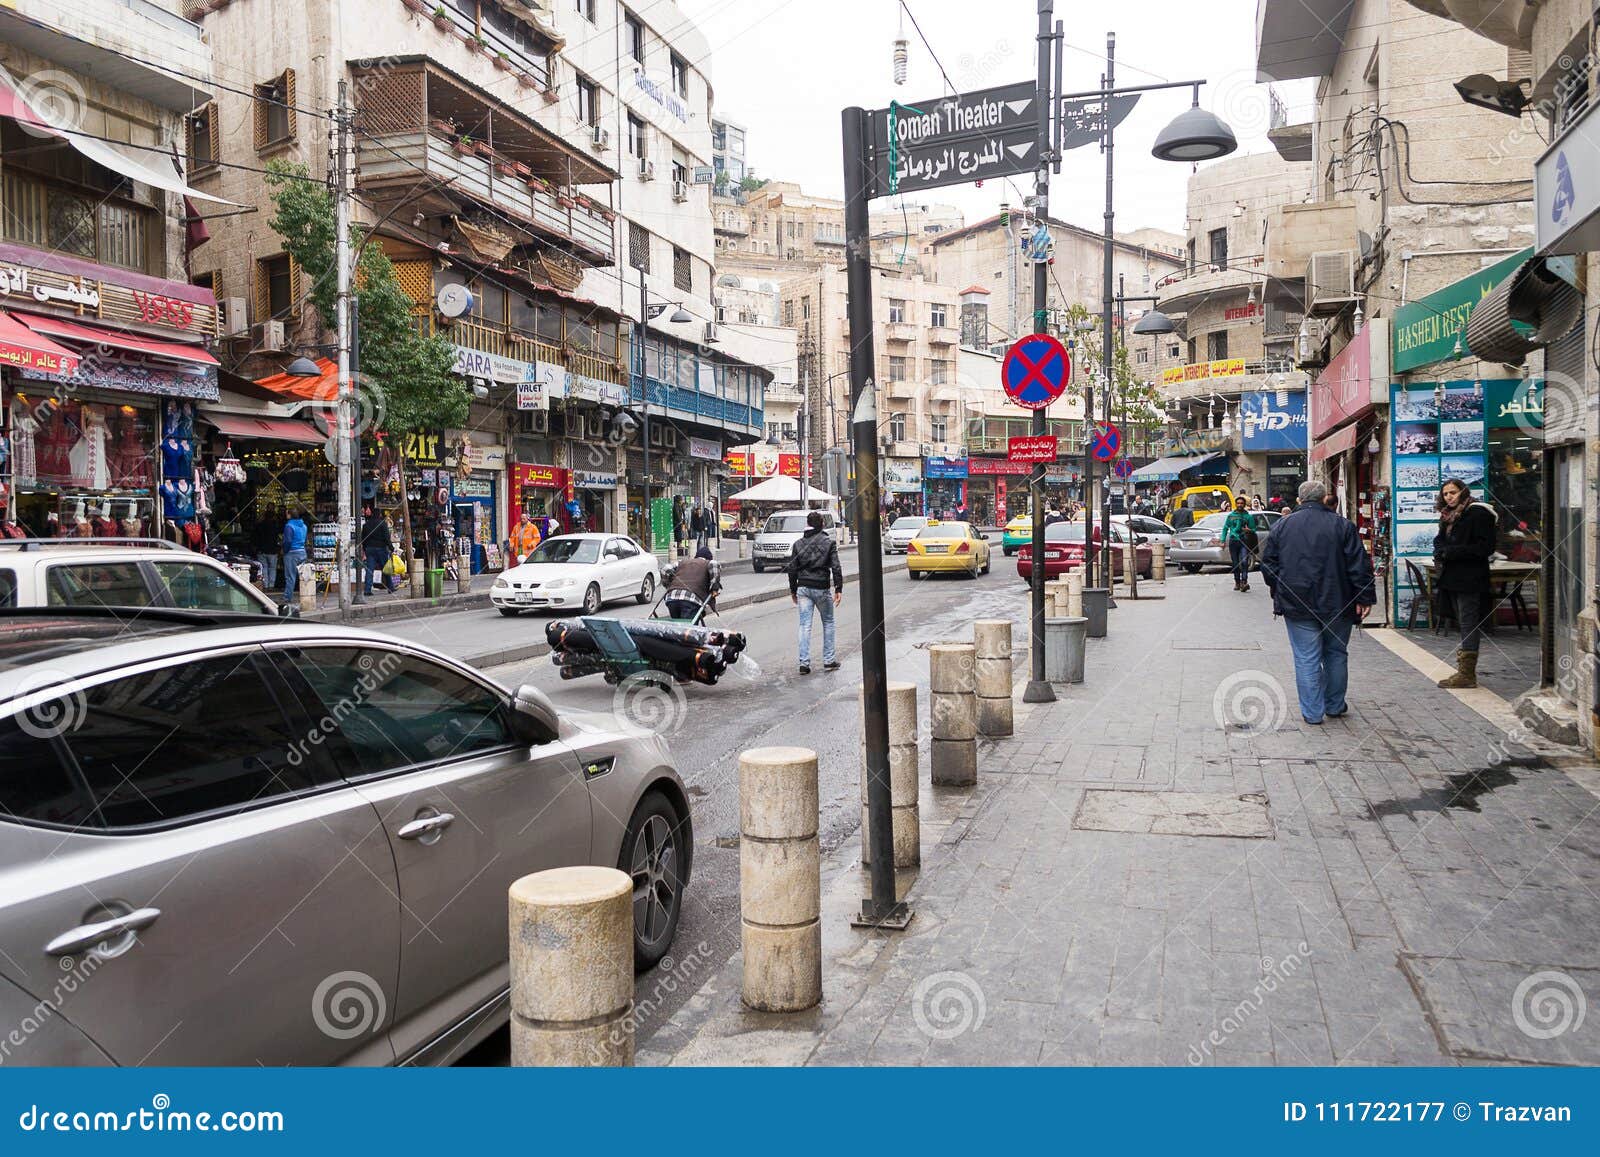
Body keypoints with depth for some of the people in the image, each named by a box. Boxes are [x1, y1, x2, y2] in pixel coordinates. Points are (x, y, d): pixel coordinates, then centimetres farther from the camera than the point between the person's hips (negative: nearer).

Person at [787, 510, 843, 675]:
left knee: (805, 625, 3)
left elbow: (792, 569, 6)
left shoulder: (798, 544, 4)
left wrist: (793, 590, 15)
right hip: (822, 588, -2)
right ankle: (829, 660, 13)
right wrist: (838, 589, -4)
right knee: (828, 623, 14)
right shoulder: (828, 543, -3)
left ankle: (804, 663, -3)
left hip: (803, 588, 2)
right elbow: (836, 568, -9)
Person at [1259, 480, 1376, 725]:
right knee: (1336, 654, 16)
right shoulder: (1342, 524, -4)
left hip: (1297, 604, 0)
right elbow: (1359, 565, -7)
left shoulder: (1282, 525, 1)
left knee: (1307, 658, 3)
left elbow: (1268, 564, 6)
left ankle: (1312, 712, 4)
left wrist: (1278, 593, 19)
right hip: (1336, 604, 0)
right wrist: (1364, 599, -2)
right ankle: (1335, 706, 25)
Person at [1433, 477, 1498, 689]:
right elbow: (1440, 540, 25)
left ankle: (1467, 675, -6)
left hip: (1470, 579, -9)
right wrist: (1440, 552, 1)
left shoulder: (1477, 513, -10)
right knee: (1464, 624, 12)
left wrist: (1451, 552, -19)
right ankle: (1465, 671, 17)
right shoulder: (1448, 516, 15)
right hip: (1453, 577, 9)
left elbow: (1486, 547, -17)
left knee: (1468, 624, -7)